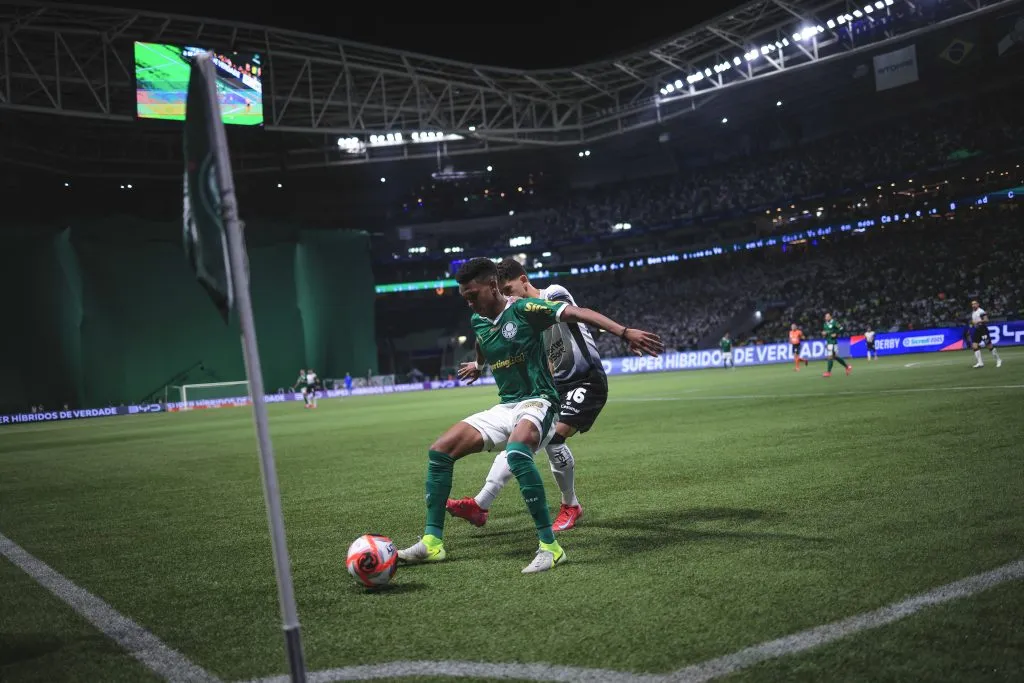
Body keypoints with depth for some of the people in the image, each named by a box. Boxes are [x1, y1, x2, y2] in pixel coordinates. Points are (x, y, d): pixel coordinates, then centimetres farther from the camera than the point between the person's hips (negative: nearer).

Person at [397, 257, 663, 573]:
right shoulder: (477, 322, 9)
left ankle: (549, 546, -32)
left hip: (537, 401, -8)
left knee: (517, 451, -39)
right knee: (439, 451, -1)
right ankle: (432, 542, 7)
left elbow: (577, 313, -22)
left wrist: (624, 332, -32)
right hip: (504, 406, 8)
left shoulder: (525, 309, -12)